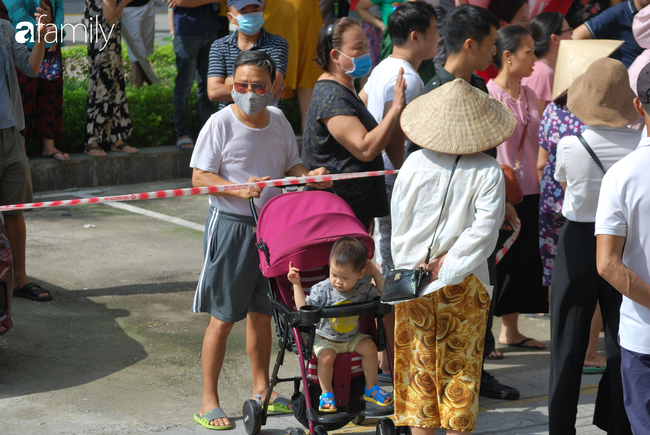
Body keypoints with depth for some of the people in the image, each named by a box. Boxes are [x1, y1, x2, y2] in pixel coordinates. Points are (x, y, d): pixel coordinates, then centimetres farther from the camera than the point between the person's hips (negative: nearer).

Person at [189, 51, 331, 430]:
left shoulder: (278, 120, 5)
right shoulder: (220, 123, -11)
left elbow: (290, 165, 15)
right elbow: (200, 177, -12)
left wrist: (308, 176, -7)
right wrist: (240, 190, -26)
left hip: (273, 223, 5)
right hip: (231, 225, -5)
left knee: (262, 312, 16)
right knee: (223, 318, -1)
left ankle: (261, 390, 30)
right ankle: (209, 402, 9)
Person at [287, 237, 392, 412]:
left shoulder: (363, 289, -9)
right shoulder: (321, 290, -19)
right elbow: (303, 309, -20)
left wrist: (376, 274, -9)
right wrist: (296, 285, -24)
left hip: (352, 337, 3)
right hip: (325, 338, -3)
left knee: (369, 347, -15)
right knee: (326, 356, -29)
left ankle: (371, 388, 4)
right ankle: (326, 394, -7)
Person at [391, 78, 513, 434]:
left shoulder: (414, 163, -5)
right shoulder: (488, 171, -9)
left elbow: (399, 220, -3)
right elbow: (485, 228, -16)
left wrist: (411, 268, 1)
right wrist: (448, 265, -12)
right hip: (465, 284, -1)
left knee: (418, 363, 9)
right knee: (460, 365, 10)